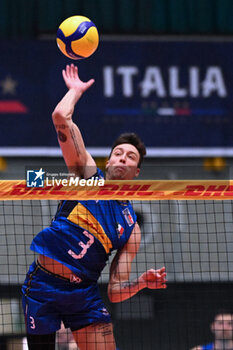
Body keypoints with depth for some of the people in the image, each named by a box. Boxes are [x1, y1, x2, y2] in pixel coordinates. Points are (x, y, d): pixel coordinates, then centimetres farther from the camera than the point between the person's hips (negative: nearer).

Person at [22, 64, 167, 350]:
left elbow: (115, 292, 2)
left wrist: (141, 283, -17)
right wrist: (75, 90, 10)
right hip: (43, 284, -2)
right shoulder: (88, 174, 3)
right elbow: (61, 117, -6)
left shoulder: (131, 227, 7)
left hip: (83, 292, 2)